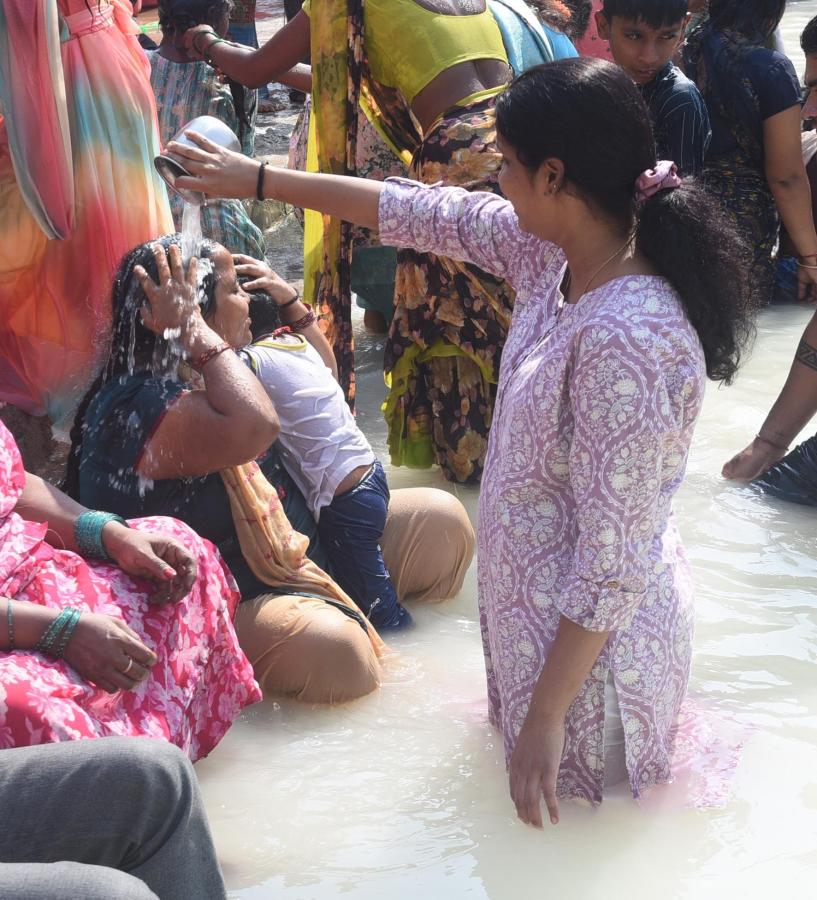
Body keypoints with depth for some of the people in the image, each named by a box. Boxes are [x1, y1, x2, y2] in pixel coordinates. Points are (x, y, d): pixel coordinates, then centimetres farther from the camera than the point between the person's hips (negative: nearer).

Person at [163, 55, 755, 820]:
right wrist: (259, 179, 11)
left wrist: (545, 716, -22)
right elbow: (426, 214, 5)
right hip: (536, 604, 8)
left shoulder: (626, 342, -33)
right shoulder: (558, 253, -8)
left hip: (592, 637, -8)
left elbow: (612, 565, -29)